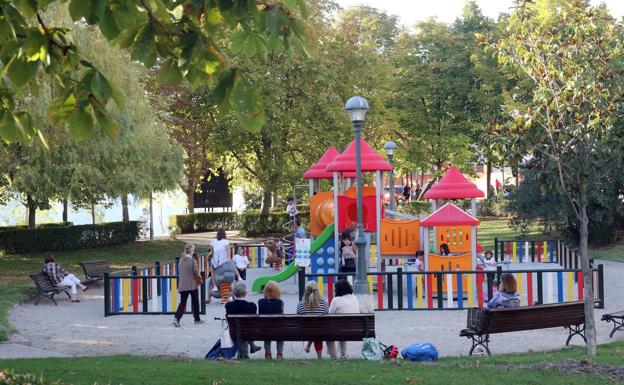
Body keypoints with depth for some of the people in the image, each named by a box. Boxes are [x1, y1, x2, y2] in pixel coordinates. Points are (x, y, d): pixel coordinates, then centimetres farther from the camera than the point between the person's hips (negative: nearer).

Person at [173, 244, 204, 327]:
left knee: (182, 303, 3)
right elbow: (196, 272, -11)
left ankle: (176, 318, -16)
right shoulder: (192, 261, -13)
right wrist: (200, 279, 9)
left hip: (182, 285, 4)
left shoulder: (181, 261, 5)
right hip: (192, 285, -4)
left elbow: (179, 273, 11)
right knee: (195, 302, 13)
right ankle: (197, 319, 23)